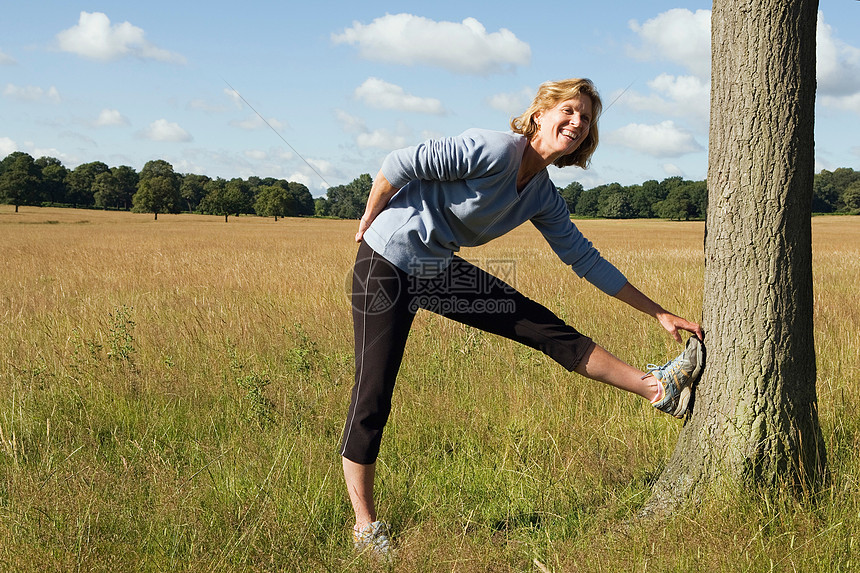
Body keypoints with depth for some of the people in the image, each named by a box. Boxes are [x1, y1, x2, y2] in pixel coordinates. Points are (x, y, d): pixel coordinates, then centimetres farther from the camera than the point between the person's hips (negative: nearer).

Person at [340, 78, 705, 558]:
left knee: (548, 329, 2)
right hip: (389, 264, -7)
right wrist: (368, 224, -8)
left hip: (439, 270, 7)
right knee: (373, 396, -6)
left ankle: (657, 388, 9)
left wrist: (658, 312, 12)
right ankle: (366, 525, 5)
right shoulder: (496, 150, -22)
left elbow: (585, 259, 11)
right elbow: (400, 164, -21)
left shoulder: (544, 198, 3)